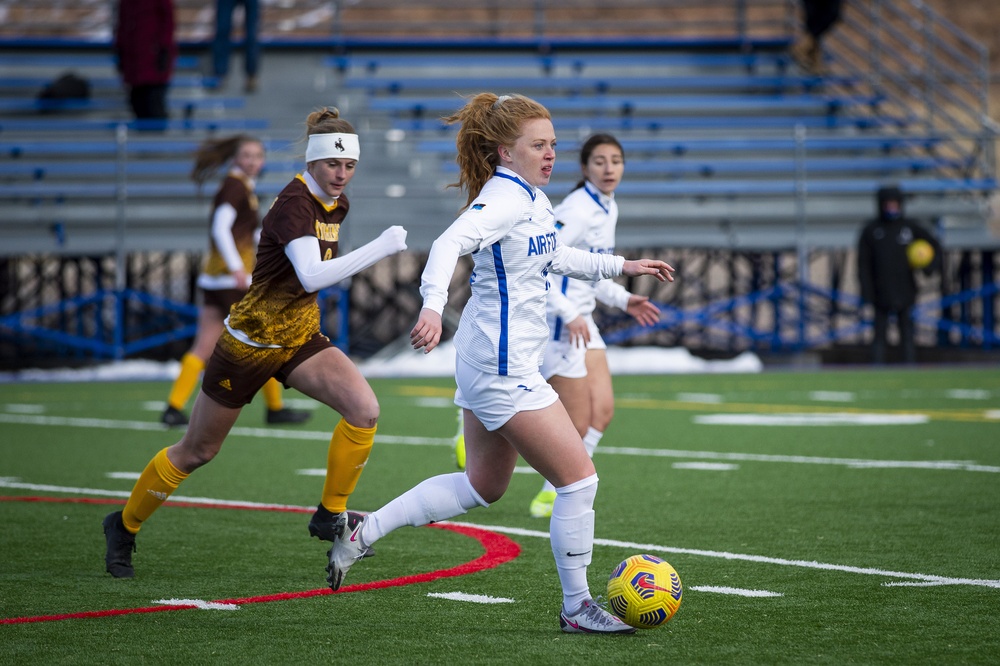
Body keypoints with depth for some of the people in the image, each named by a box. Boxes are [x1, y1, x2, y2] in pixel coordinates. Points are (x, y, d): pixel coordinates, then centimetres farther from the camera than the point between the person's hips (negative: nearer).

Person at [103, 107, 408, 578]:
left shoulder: (336, 205, 0)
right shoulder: (293, 203, -26)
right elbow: (313, 276, -41)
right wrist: (381, 247, -40)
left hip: (299, 339, 7)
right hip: (250, 341, -7)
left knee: (364, 408, -17)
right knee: (197, 452, 7)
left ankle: (330, 516, -1)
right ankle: (124, 526, 29)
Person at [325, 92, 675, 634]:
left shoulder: (532, 198, 12)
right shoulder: (506, 199, -18)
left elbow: (550, 257, 31)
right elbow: (450, 243, -35)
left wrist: (619, 266, 34)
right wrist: (433, 305, -51)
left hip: (487, 364, 11)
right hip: (503, 366, -11)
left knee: (483, 487, 21)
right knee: (579, 479, -5)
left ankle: (361, 532, 22)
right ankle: (576, 607, 5)